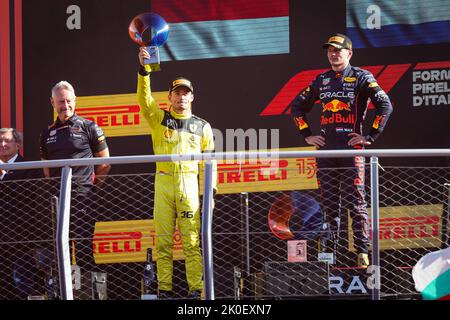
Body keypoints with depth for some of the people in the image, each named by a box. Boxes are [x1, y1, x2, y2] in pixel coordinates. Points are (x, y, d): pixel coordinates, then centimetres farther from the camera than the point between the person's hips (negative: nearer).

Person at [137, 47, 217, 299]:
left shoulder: (202, 126, 12)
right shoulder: (159, 119, 10)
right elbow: (145, 99, -7)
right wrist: (144, 70, -22)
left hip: (190, 184, -1)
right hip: (164, 183, 1)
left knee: (192, 240, -5)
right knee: (163, 239, 0)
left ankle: (197, 290, -5)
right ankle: (164, 289, 3)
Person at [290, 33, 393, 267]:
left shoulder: (361, 77, 1)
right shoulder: (321, 80, 16)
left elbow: (385, 105, -9)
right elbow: (297, 106, 26)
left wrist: (370, 136, -11)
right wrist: (307, 134, 15)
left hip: (351, 149, -5)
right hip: (325, 150, 5)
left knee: (355, 202, -8)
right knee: (328, 204, 7)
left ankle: (362, 251, -9)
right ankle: (327, 251, 10)